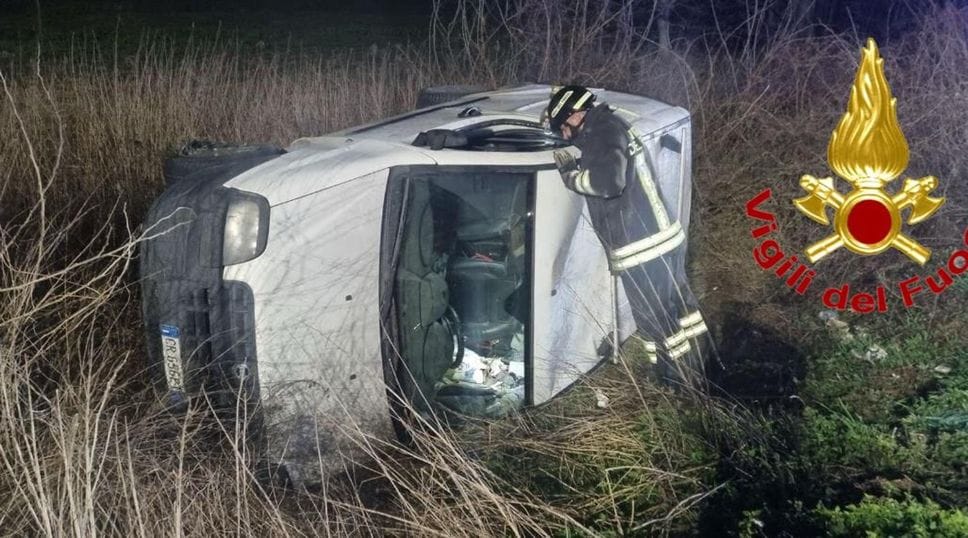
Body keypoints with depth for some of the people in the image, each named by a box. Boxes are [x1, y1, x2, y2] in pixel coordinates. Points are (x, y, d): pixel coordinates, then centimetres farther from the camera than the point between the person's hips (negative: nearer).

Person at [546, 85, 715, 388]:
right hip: (666, 238, 10)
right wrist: (576, 169, 13)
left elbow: (608, 180, -29)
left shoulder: (603, 133, -14)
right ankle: (701, 382, 34)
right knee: (680, 308, 20)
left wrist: (571, 176, -14)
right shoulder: (614, 126, 14)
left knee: (657, 324, 1)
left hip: (644, 251, -10)